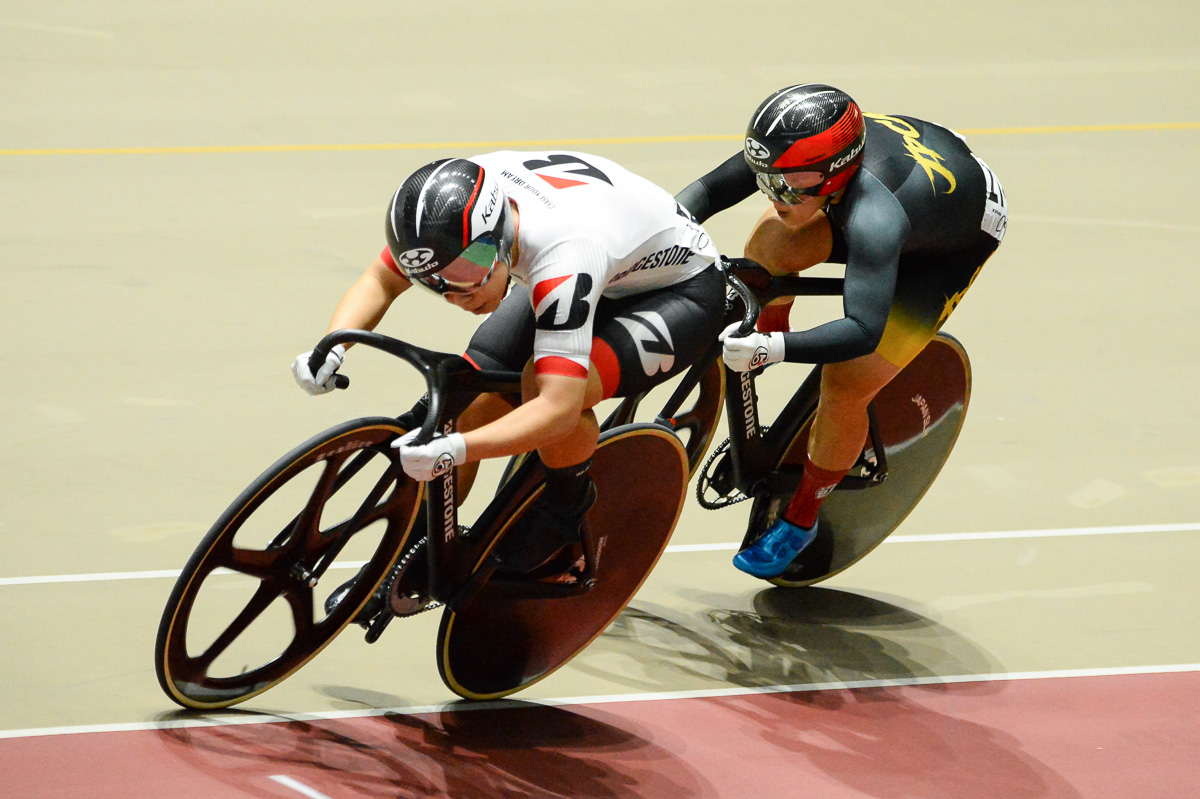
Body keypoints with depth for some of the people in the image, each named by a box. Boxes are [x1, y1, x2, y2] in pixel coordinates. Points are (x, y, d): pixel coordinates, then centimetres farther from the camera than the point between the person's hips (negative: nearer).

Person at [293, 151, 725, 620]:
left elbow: (559, 406, -47)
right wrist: (330, 348, -28)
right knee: (469, 402, -7)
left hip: (681, 294, -7)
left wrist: (455, 449, -57)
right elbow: (380, 279, -9)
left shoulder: (562, 257, -43)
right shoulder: (456, 207, -23)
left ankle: (569, 507, -2)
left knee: (547, 385, -33)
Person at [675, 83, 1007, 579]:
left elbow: (864, 331, -53)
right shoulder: (797, 155, -29)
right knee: (769, 245, -22)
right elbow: (709, 190, -16)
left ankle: (801, 518, 13)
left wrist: (773, 350, -62)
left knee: (845, 389, -12)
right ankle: (770, 335, 10)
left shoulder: (875, 217, -47)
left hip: (951, 251, -6)